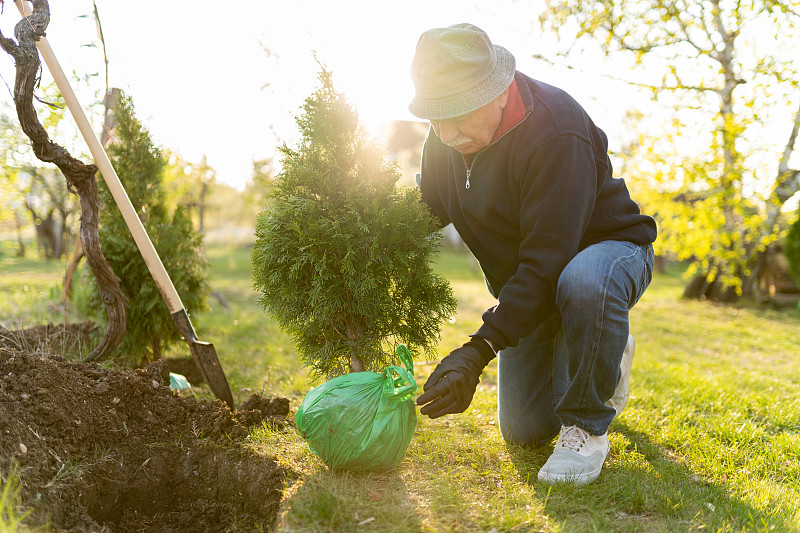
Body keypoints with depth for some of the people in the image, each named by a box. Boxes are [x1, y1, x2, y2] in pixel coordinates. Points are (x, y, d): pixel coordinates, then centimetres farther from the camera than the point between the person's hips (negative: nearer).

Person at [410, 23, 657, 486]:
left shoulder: (555, 133, -34)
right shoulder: (448, 137, -10)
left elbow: (547, 264, -36)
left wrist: (479, 350, -40)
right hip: (528, 281, 6)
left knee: (585, 282, -45)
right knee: (524, 432, 4)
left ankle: (587, 425, -18)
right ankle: (608, 353, 31)